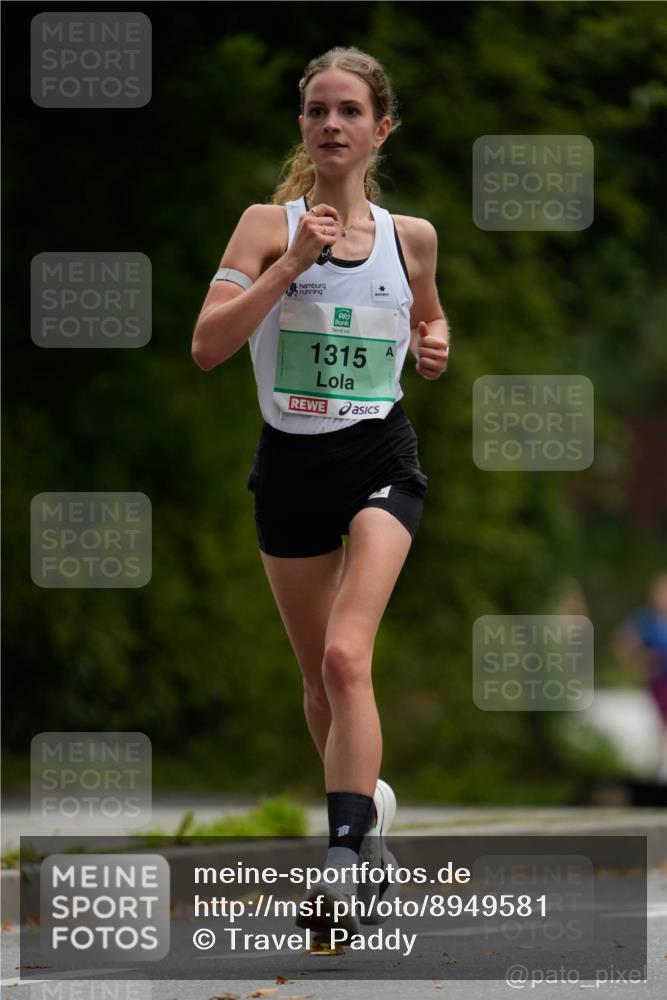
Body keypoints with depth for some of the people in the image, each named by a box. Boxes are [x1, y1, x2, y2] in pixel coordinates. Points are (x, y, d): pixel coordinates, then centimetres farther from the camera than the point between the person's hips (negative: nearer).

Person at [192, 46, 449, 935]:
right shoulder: (269, 224, -3)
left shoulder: (411, 236, 4)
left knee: (346, 656, -22)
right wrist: (291, 263, -22)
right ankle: (367, 799, 38)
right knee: (320, 678, 13)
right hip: (291, 462, 1)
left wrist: (434, 348, 1)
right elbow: (207, 345, -15)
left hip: (381, 458, -1)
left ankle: (352, 847, -28)